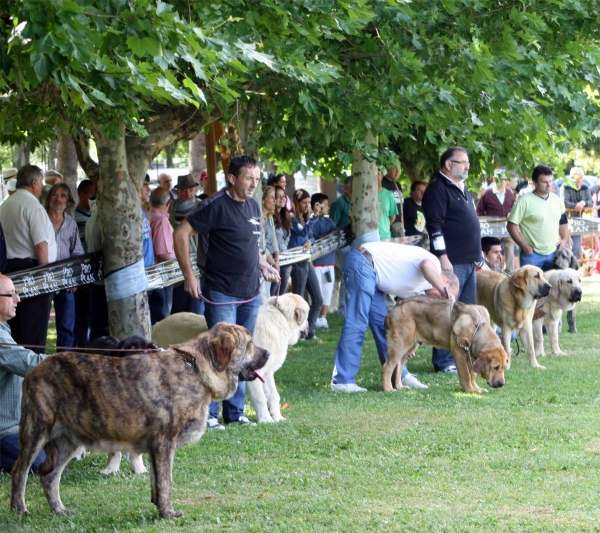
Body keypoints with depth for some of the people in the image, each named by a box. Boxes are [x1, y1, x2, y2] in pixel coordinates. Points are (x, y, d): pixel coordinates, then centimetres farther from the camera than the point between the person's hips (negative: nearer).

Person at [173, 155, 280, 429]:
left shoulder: (253, 206, 12)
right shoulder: (216, 206, -13)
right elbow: (181, 234, -14)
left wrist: (263, 266, 10)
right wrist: (189, 276, -16)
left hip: (250, 293, 8)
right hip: (222, 293, -8)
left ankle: (235, 411, 19)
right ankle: (207, 414, -1)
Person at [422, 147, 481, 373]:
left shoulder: (462, 190, 20)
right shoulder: (438, 189, -10)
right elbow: (434, 225, -17)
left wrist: (478, 256, 23)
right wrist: (443, 257, -21)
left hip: (469, 261, 10)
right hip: (452, 262, -10)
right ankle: (443, 361, -4)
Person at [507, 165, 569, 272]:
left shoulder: (557, 200, 10)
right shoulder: (524, 201, -7)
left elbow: (563, 222, 23)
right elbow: (511, 225, -8)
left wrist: (564, 239, 7)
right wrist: (524, 245, -12)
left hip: (554, 253, 5)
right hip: (532, 254, -5)